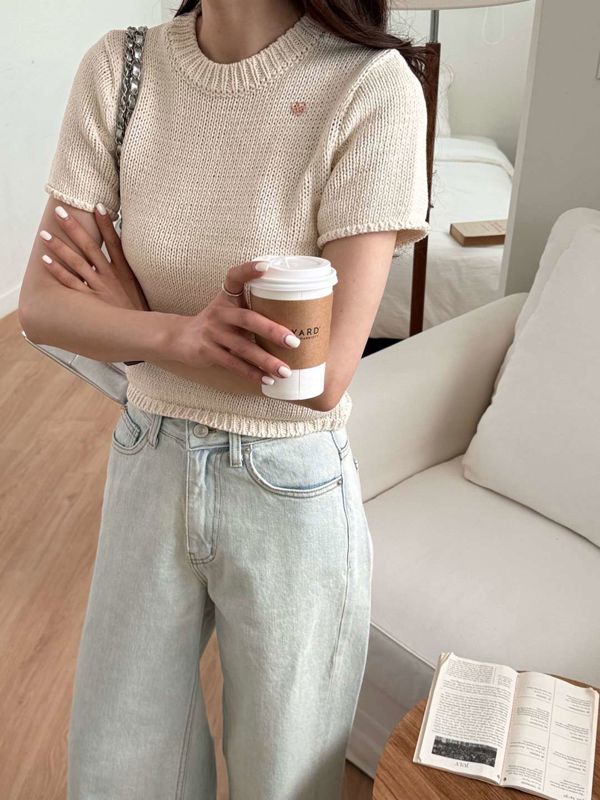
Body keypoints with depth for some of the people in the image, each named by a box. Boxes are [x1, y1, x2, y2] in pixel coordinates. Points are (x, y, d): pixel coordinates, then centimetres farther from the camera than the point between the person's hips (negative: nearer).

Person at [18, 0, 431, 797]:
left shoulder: (372, 86, -18)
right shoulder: (118, 68, -5)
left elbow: (322, 377, -21)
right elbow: (40, 306, -8)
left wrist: (126, 307, -11)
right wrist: (183, 333, -27)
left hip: (290, 491, -3)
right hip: (148, 464, 4)